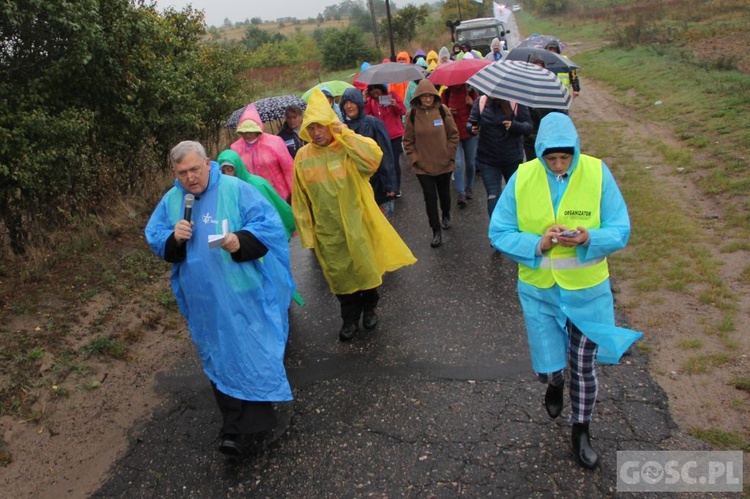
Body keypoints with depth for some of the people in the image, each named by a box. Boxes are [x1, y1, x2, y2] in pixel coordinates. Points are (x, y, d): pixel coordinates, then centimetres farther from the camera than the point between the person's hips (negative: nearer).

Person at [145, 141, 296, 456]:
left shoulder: (235, 190, -8)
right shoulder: (171, 200, 6)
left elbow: (270, 226, -11)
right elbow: (153, 238, 10)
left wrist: (241, 241, -28)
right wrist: (173, 238, -12)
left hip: (243, 296, -4)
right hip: (204, 302, 4)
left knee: (251, 356, 0)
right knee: (219, 360, 12)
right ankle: (233, 427, 26)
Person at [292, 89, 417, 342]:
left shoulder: (348, 149, -10)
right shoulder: (303, 157, -3)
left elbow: (374, 157, -31)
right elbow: (300, 200, 2)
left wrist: (346, 134, -27)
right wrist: (306, 231, 2)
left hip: (357, 224, -2)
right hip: (328, 231, 2)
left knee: (366, 267, 13)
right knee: (340, 274, 13)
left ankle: (370, 308, 39)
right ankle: (350, 318, 32)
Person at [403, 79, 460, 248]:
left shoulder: (442, 110, -7)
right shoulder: (413, 114, -6)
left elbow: (453, 135, 0)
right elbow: (408, 141, 1)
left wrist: (449, 155, -4)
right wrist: (414, 159, -6)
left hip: (444, 164, 1)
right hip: (423, 166, -1)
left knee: (444, 193, 18)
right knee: (430, 198, -1)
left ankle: (446, 216, 47)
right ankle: (436, 231, 9)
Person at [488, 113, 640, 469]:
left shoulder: (597, 173, -12)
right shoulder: (522, 178, -11)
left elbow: (620, 231, -9)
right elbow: (499, 233, -9)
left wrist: (589, 238, -30)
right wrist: (537, 244, -25)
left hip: (587, 289, 0)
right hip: (539, 289, 0)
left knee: (584, 368, 14)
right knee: (549, 369, 7)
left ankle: (581, 433, 41)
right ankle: (555, 383, 48)